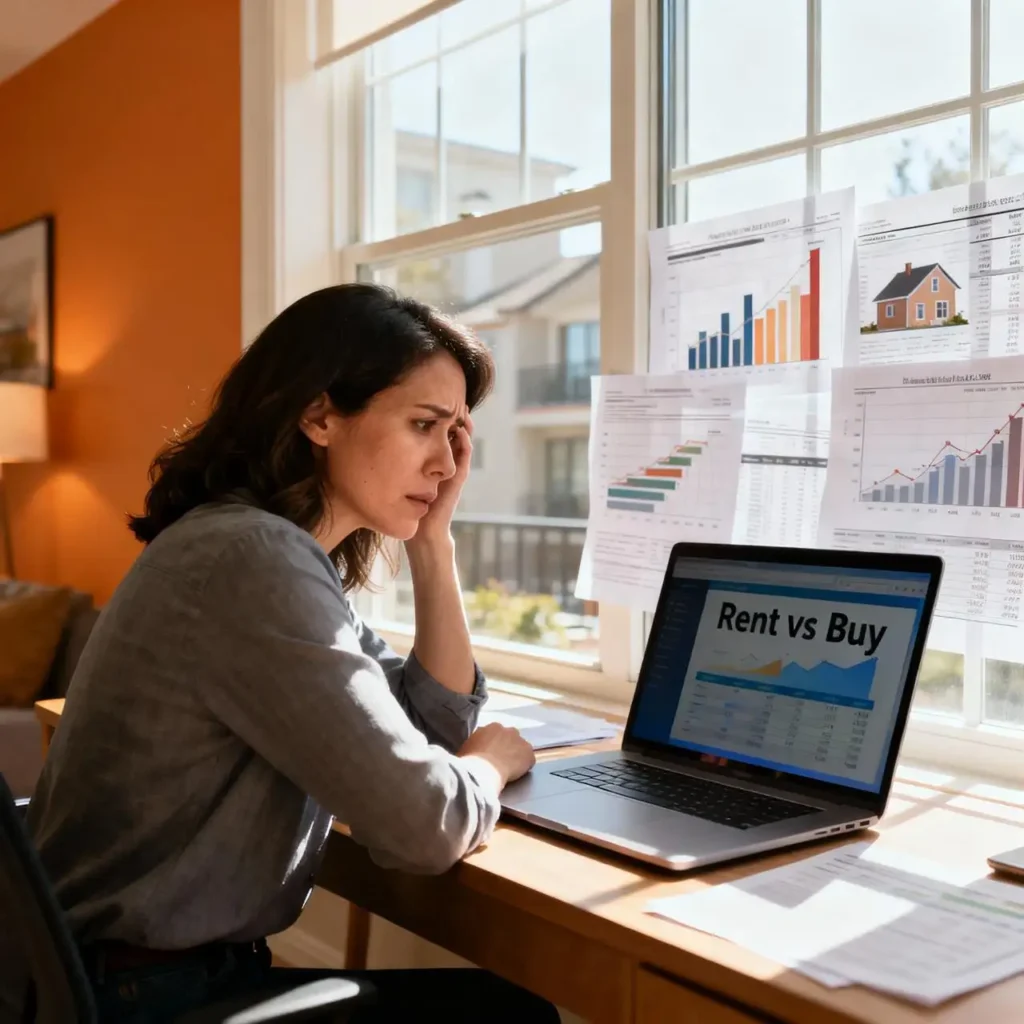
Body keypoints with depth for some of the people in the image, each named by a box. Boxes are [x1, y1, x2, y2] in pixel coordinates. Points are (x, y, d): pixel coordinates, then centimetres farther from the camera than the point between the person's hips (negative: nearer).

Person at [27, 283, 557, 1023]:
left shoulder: (293, 557, 6)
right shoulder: (252, 559, -25)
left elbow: (437, 726, 8)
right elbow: (422, 825, -26)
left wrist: (433, 541, 0)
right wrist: (492, 762, -4)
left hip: (196, 965, 8)